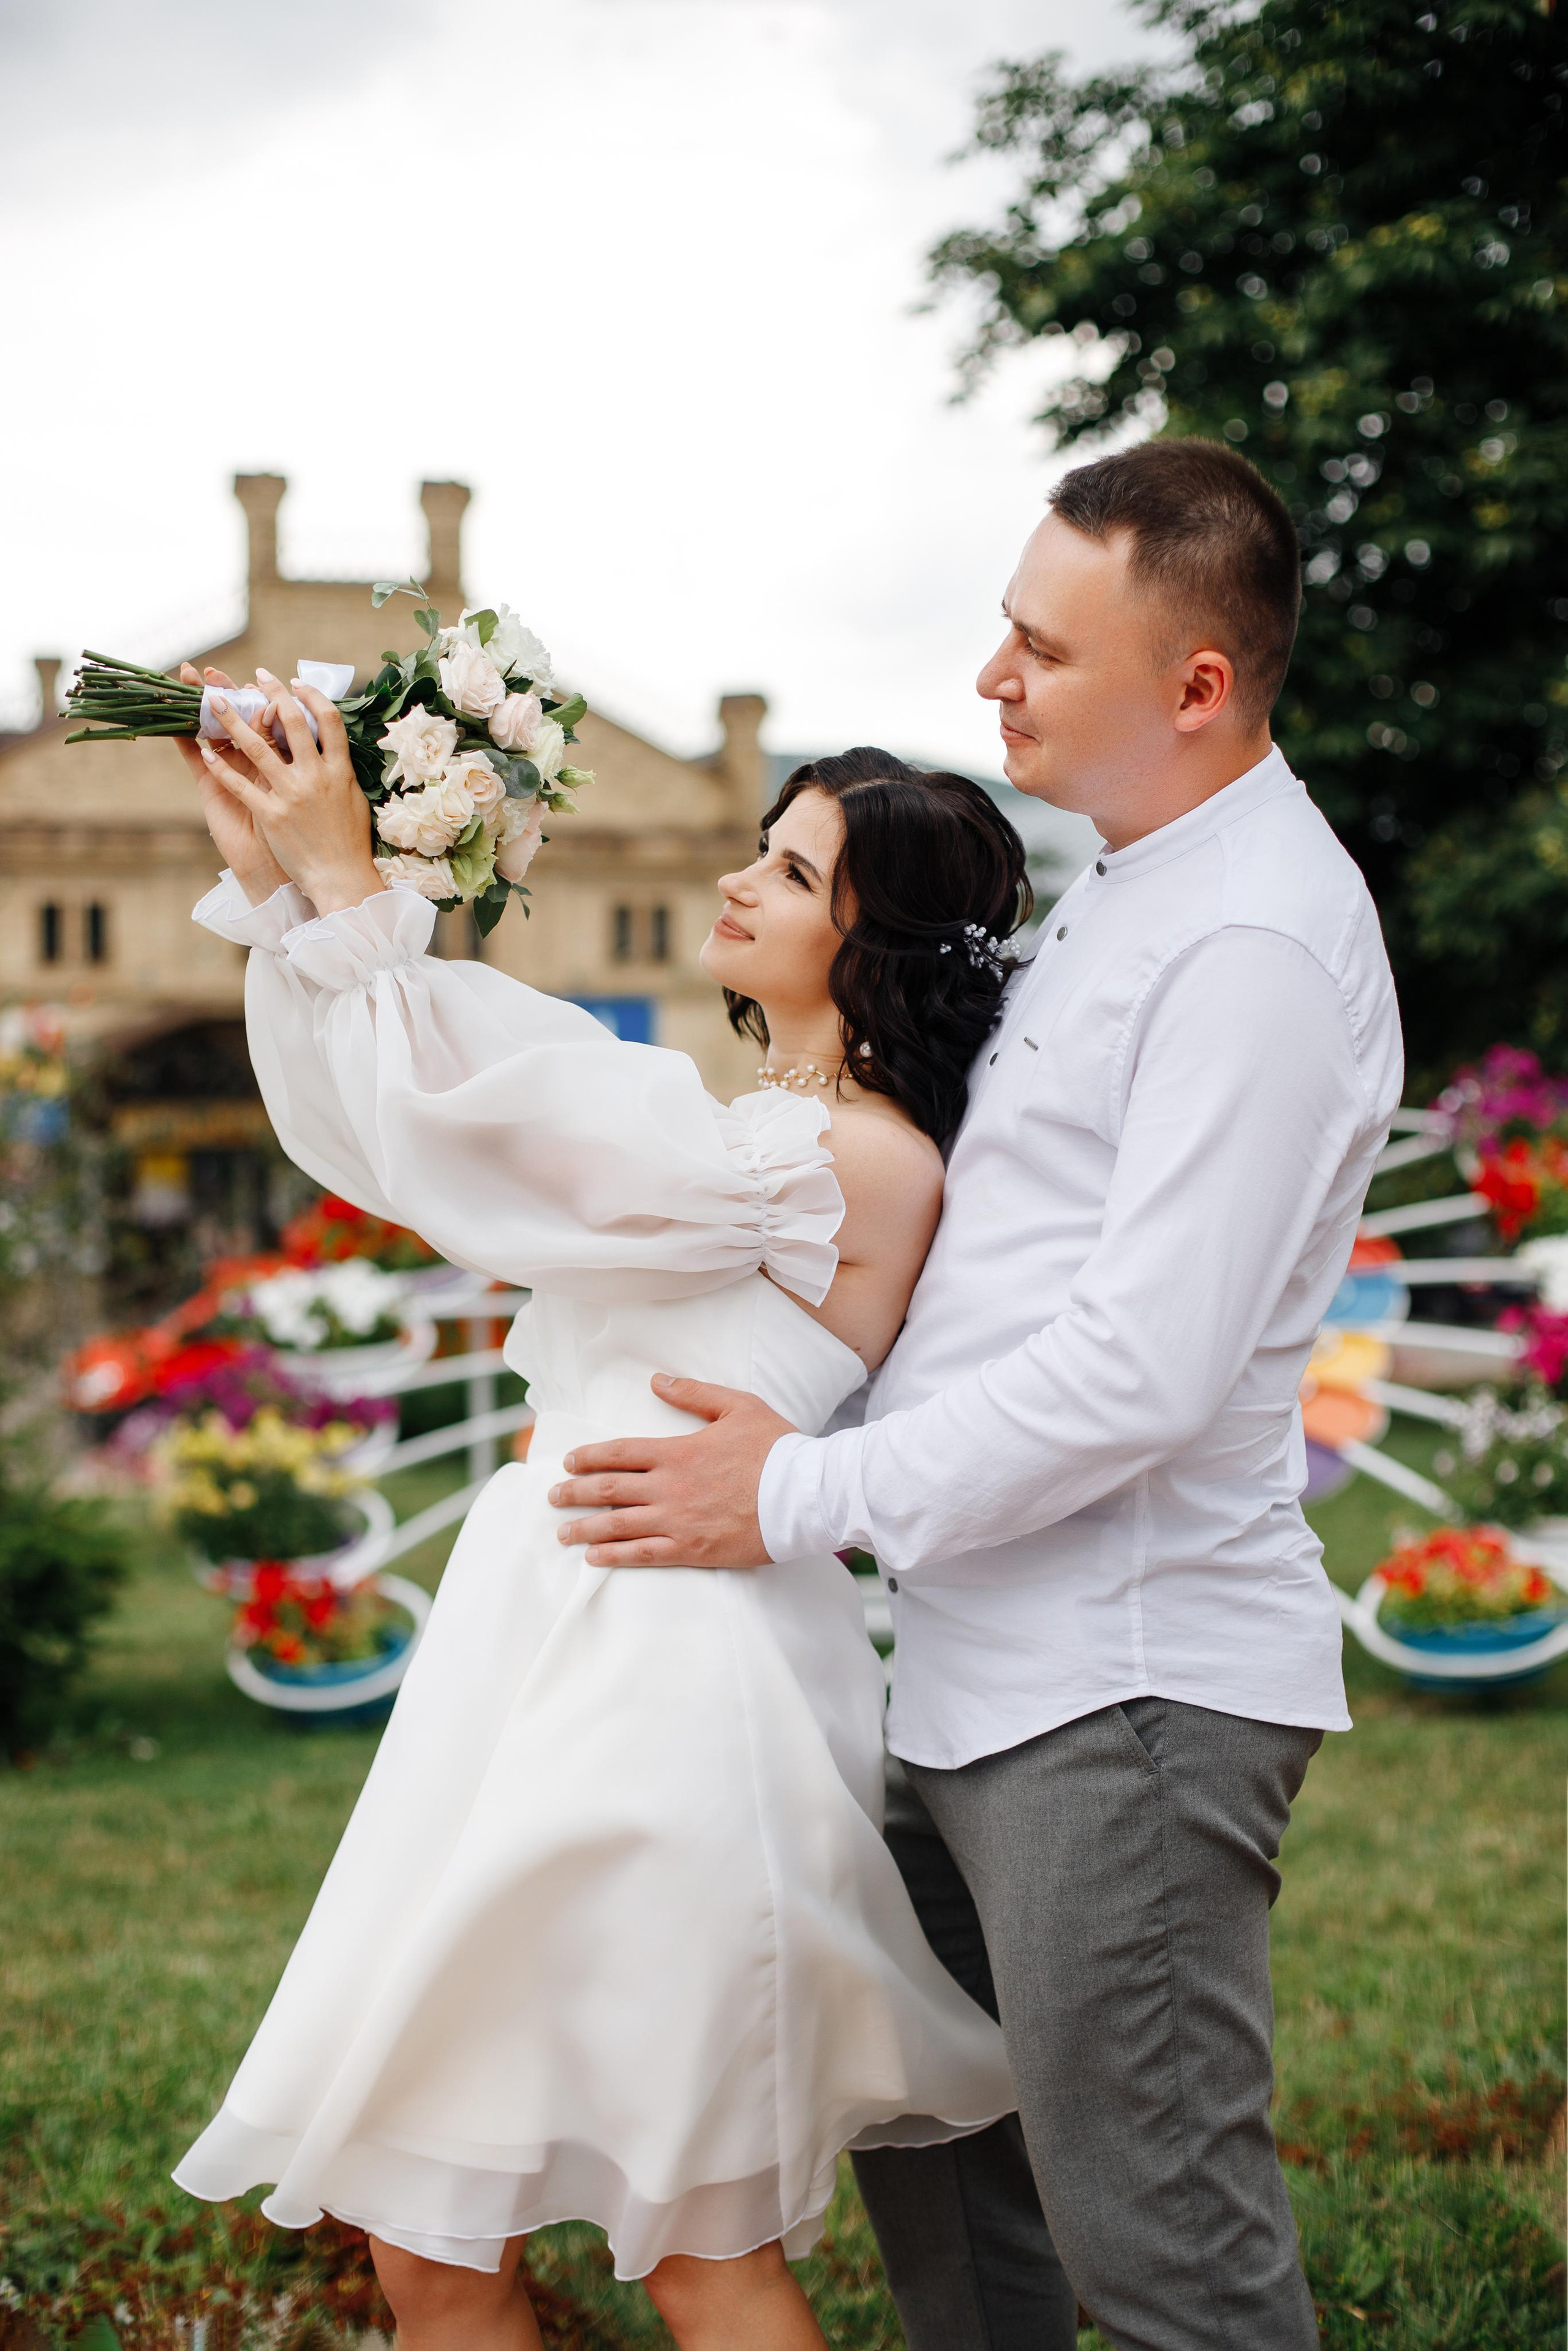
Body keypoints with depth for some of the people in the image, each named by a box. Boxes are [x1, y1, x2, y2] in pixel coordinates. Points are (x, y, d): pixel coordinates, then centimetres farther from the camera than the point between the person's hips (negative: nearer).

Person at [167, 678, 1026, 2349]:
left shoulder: (857, 1160, -12)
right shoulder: (734, 1128, 15)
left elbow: (488, 1115, -17)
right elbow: (389, 1128, 15)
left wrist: (351, 893, -11)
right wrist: (280, 883, 5)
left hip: (670, 1694, -9)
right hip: (554, 1641, 9)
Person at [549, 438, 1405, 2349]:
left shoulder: (1257, 941, -17)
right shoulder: (1116, 891, 16)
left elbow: (1143, 1367, -23)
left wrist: (801, 1496, -15)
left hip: (1128, 1692, -10)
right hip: (988, 1677, 10)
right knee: (929, 2148, 21)